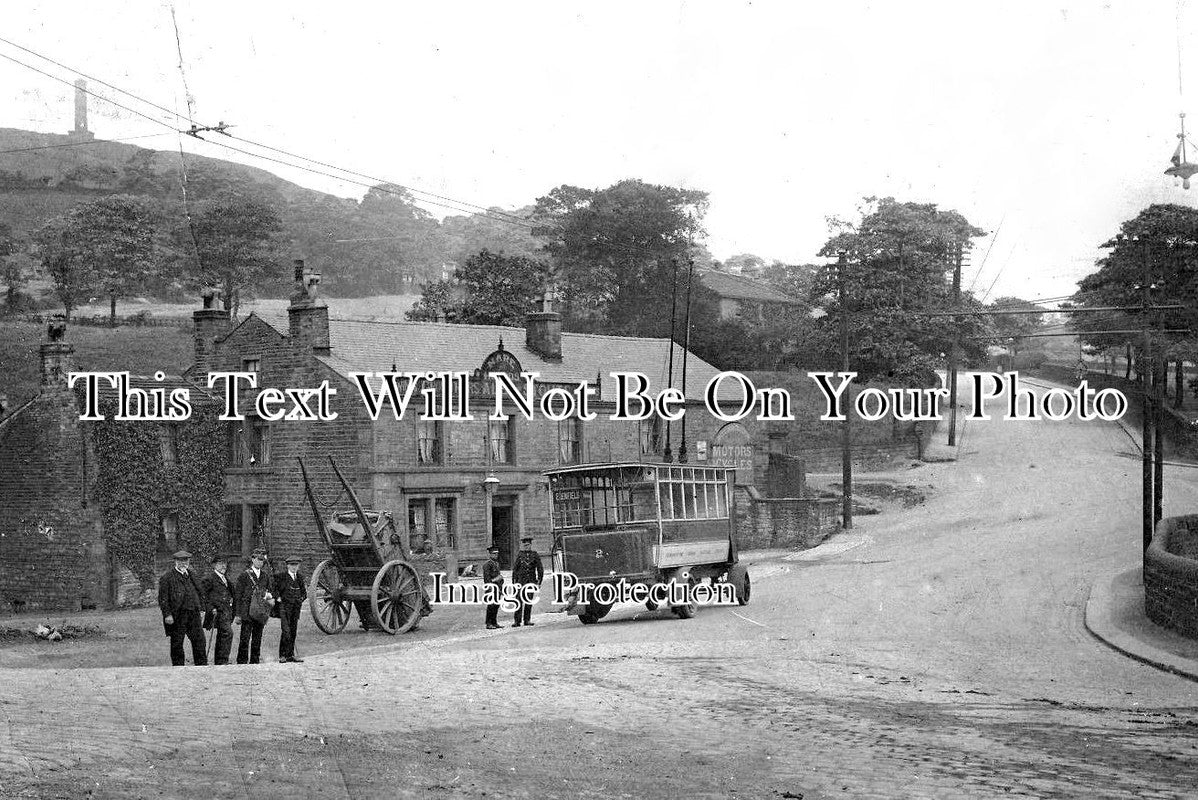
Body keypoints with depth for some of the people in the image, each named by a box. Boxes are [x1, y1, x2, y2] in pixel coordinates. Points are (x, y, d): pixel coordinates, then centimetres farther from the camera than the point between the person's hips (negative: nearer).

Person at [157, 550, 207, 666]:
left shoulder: (191, 575, 16)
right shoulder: (168, 577, -5)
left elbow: (200, 593, 25)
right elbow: (163, 598, -10)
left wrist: (200, 608, 15)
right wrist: (167, 614, -16)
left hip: (193, 615, 6)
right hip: (177, 616, -6)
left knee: (199, 641, 5)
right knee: (177, 644, 3)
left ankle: (202, 666, 13)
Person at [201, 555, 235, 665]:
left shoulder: (226, 580, 20)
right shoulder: (209, 579, -6)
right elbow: (202, 595, -11)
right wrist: (211, 609, -16)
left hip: (226, 612, 9)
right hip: (217, 611, -9)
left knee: (221, 637, 12)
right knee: (227, 633, -20)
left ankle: (218, 662, 18)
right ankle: (223, 660, -20)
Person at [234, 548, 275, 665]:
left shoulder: (265, 575, 14)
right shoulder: (244, 575, -2)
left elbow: (271, 590, 25)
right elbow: (237, 595, -3)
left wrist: (269, 596, -1)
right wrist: (237, 614, -8)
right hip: (247, 611, -5)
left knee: (257, 638, 7)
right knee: (245, 638, -8)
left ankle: (255, 661, 13)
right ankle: (242, 661, -5)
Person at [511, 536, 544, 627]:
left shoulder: (535, 555, 4)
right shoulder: (519, 554, 4)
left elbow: (540, 569, 7)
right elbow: (515, 569, 5)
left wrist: (539, 581, 2)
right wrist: (514, 582, 0)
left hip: (531, 581, 1)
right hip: (521, 581, -1)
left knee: (529, 601, 6)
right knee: (519, 601, -7)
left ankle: (527, 620, 14)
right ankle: (517, 621, -9)